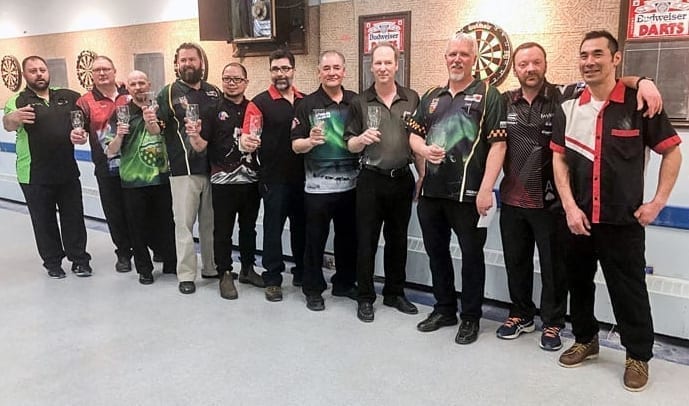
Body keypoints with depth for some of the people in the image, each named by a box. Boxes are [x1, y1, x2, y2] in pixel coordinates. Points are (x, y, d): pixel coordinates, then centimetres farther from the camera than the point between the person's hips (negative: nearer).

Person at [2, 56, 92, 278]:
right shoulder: (18, 101, -5)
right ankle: (52, 262, 20)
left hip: (68, 171, 3)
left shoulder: (68, 97, 6)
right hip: (35, 176, -2)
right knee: (44, 220, 7)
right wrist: (15, 117, -47)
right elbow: (7, 124, -26)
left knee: (73, 216, 8)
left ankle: (79, 259, 20)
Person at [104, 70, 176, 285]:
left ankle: (171, 263, 24)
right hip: (133, 181, -1)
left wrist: (152, 123, -17)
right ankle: (144, 269, 21)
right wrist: (119, 135, -21)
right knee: (138, 227, 6)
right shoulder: (120, 114, 2)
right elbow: (110, 152, 0)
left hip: (162, 178, 1)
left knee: (166, 223, 7)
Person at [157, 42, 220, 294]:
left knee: (211, 221, 13)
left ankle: (212, 267, 27)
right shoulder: (169, 92, 1)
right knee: (184, 222, 1)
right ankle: (186, 275, 11)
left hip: (212, 167, 4)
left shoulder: (214, 92, 11)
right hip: (183, 169, -3)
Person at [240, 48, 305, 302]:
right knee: (273, 228, 3)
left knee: (302, 225, 15)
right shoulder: (260, 102, -5)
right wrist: (246, 142, -37)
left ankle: (302, 273, 31)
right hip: (274, 178, -4)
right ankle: (272, 279, 14)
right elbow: (247, 136, -15)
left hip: (302, 176, 5)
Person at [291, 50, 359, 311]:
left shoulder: (356, 102, 6)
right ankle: (313, 289, 20)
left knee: (348, 237, 15)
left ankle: (345, 283, 32)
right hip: (318, 186, -3)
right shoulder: (307, 105, -3)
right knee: (315, 239, 5)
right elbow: (296, 145, -6)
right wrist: (310, 141, -26)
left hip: (351, 183, 3)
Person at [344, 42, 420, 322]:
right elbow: (350, 145, 1)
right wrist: (362, 139, -20)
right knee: (367, 241, 4)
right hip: (371, 180, -2)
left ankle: (395, 293, 28)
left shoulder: (412, 99, 4)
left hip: (402, 179, 2)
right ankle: (365, 298, 17)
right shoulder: (360, 102, 0)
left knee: (397, 239, 13)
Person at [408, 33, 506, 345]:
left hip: (468, 192, -5)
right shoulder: (432, 96, 13)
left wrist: (486, 189, -17)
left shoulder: (487, 95, -3)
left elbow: (497, 144, -9)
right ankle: (444, 309, 32)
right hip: (431, 191, 6)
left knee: (471, 255, 6)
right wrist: (424, 149, -8)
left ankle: (470, 317, 21)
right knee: (436, 252, 15)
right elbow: (414, 135, 16)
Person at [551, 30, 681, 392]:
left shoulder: (638, 105, -6)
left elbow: (672, 152, 1)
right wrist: (570, 207, -6)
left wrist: (658, 202, -4)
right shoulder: (568, 109, 4)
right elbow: (559, 160, 4)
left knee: (628, 289, 5)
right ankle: (585, 339, 35)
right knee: (578, 282, 15)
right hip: (577, 218, 4)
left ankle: (638, 355, 23)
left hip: (624, 219, -4)